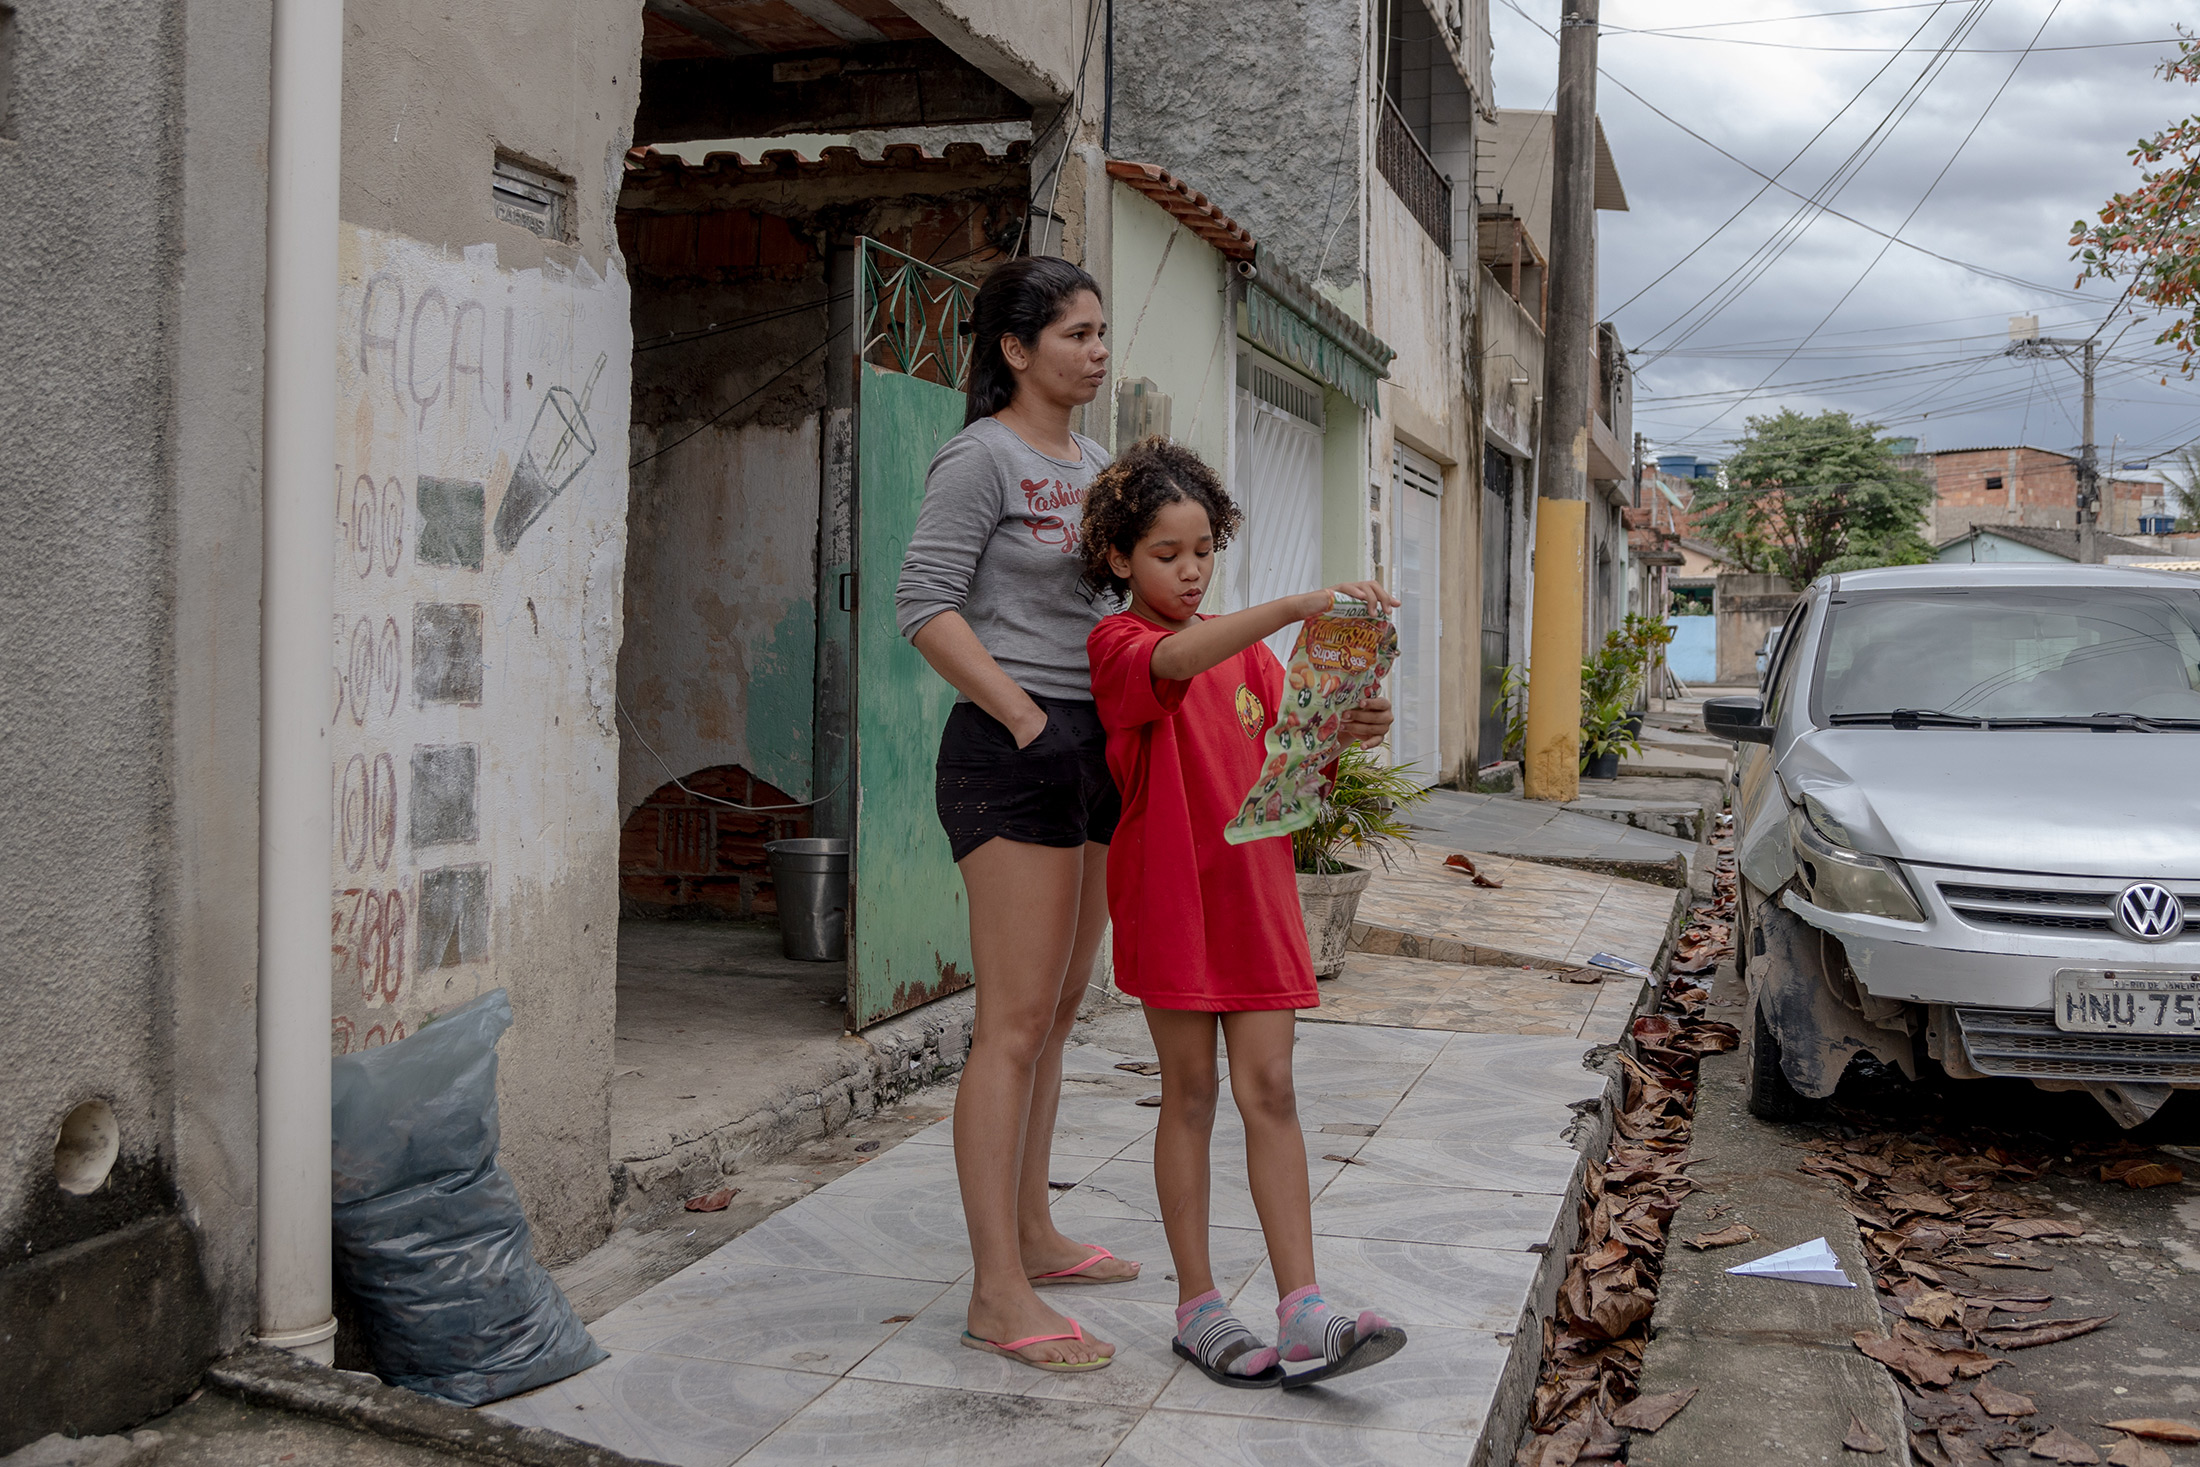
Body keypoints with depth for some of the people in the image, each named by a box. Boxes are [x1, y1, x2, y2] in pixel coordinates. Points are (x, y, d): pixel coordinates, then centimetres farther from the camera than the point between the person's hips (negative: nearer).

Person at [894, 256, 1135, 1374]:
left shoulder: (1094, 464, 18)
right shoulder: (983, 458, -7)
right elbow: (926, 606, -14)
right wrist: (1028, 721, -19)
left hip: (1094, 745, 9)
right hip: (1011, 748, -9)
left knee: (1055, 1015, 14)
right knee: (1014, 1022, -9)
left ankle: (1032, 1237, 27)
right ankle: (998, 1293, -4)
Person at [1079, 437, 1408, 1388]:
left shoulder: (1247, 648, 14)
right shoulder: (1117, 644, -6)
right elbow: (1177, 660, -31)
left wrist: (1344, 733, -12)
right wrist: (1299, 606, -44)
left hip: (1256, 886, 5)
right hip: (1170, 892, -5)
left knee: (1269, 1089, 1)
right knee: (1190, 1093, 3)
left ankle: (1302, 1308, 1)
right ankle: (1197, 1306, 13)